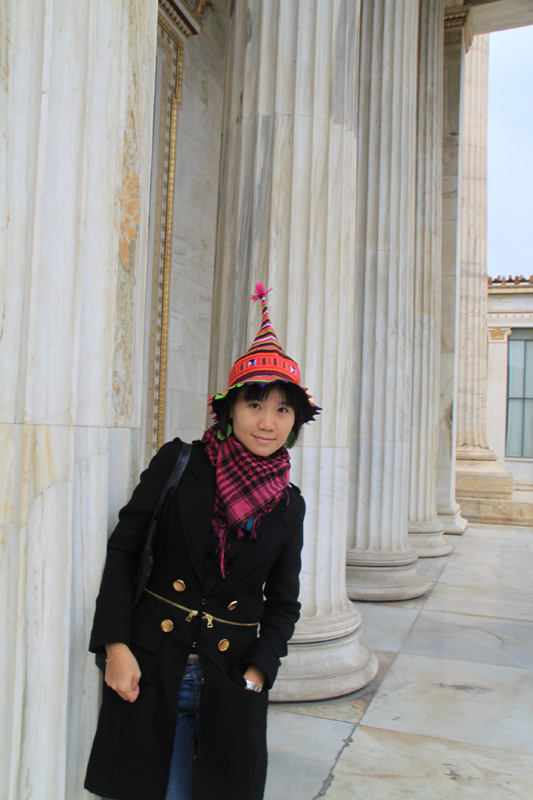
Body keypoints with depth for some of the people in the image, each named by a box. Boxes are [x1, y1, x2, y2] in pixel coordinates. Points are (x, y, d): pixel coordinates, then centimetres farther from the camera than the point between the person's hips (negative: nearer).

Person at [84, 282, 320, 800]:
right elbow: (123, 549, -4)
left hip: (230, 682, 2)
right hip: (151, 669, -2)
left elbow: (283, 602, 10)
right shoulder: (179, 463, -5)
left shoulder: (288, 506, 2)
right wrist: (116, 645, -9)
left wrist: (256, 675, -3)